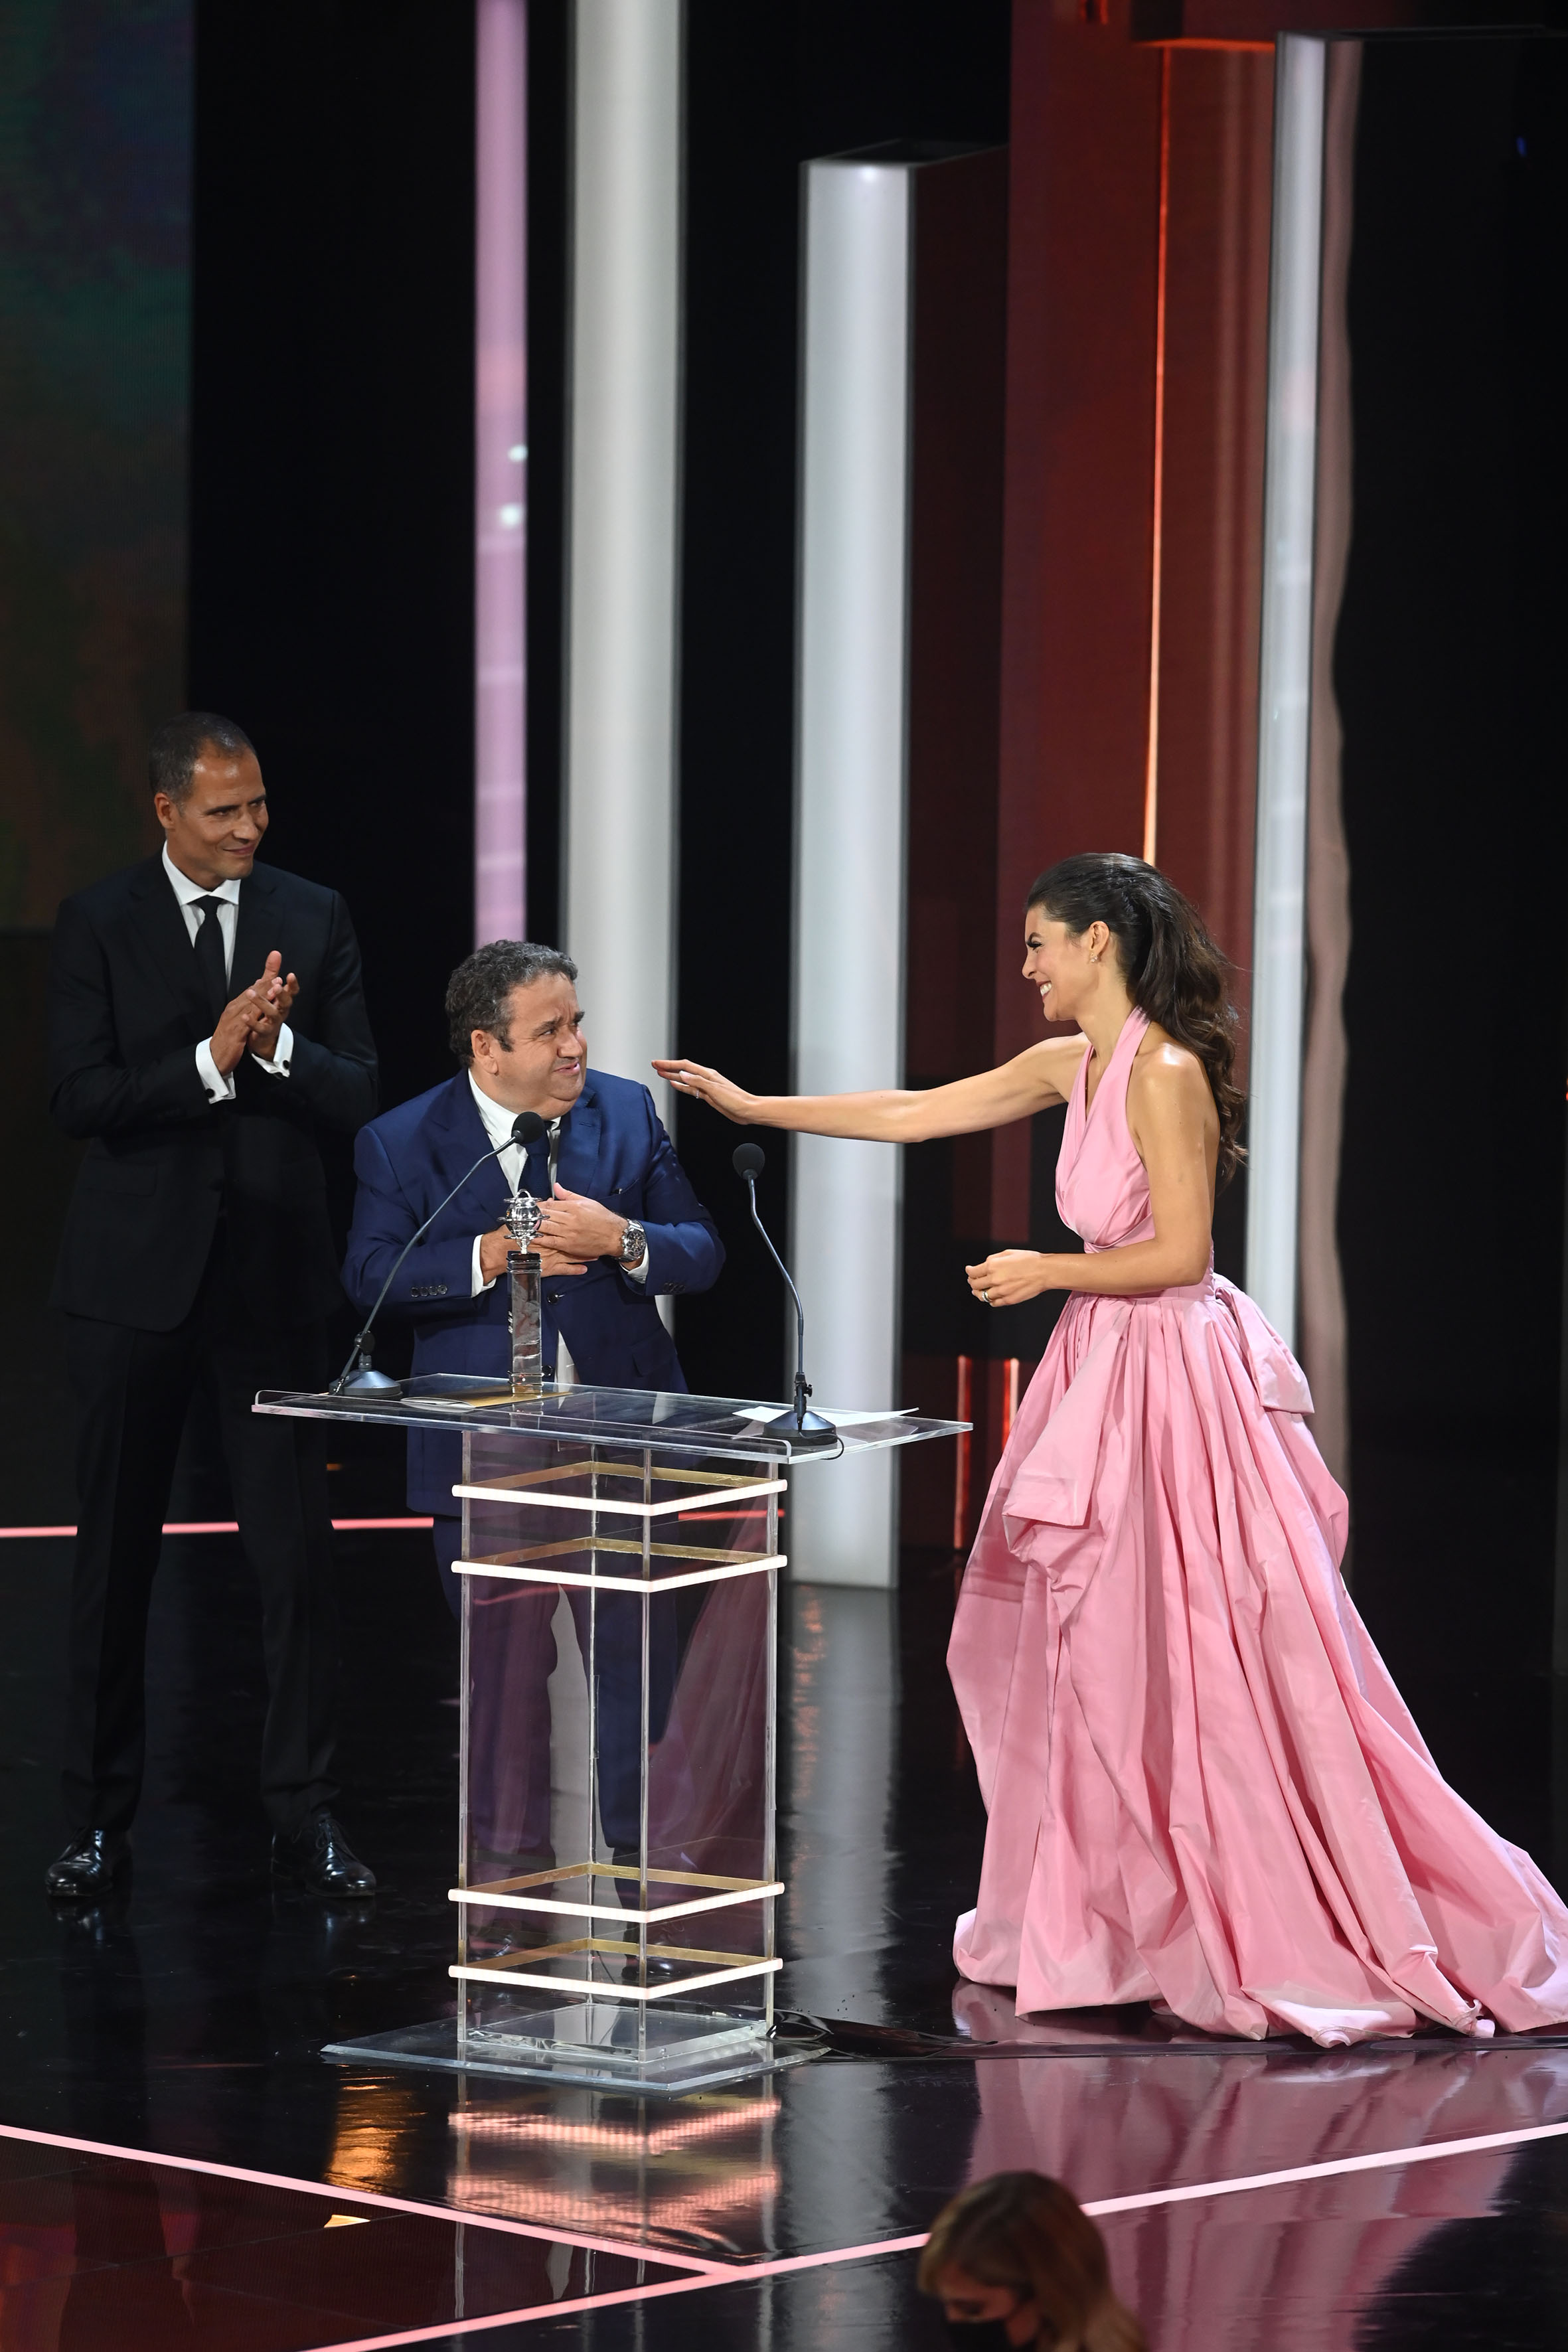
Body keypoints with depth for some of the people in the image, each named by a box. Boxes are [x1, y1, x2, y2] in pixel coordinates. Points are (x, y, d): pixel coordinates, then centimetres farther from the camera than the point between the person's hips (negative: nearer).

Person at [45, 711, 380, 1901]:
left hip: (273, 1277, 1)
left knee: (298, 1552, -1)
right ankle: (102, 1820, 13)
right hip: (137, 1275, -1)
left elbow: (357, 1093, 1)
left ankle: (307, 1814, 6)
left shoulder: (315, 919, 5)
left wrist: (279, 1047, -17)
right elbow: (81, 1097, -9)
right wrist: (210, 1061, -19)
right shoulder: (98, 922, 0)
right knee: (115, 1554, 5)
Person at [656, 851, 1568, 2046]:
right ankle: (1112, 1916, 19)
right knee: (1083, 1653, 12)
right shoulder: (1074, 1067, 10)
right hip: (1108, 1372, 9)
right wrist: (752, 1105, 19)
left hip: (1174, 1382, -9)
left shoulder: (1165, 1074, -17)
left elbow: (1179, 1253, -20)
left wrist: (1045, 1271, -11)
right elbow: (911, 1114, 17)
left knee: (1206, 1665, -6)